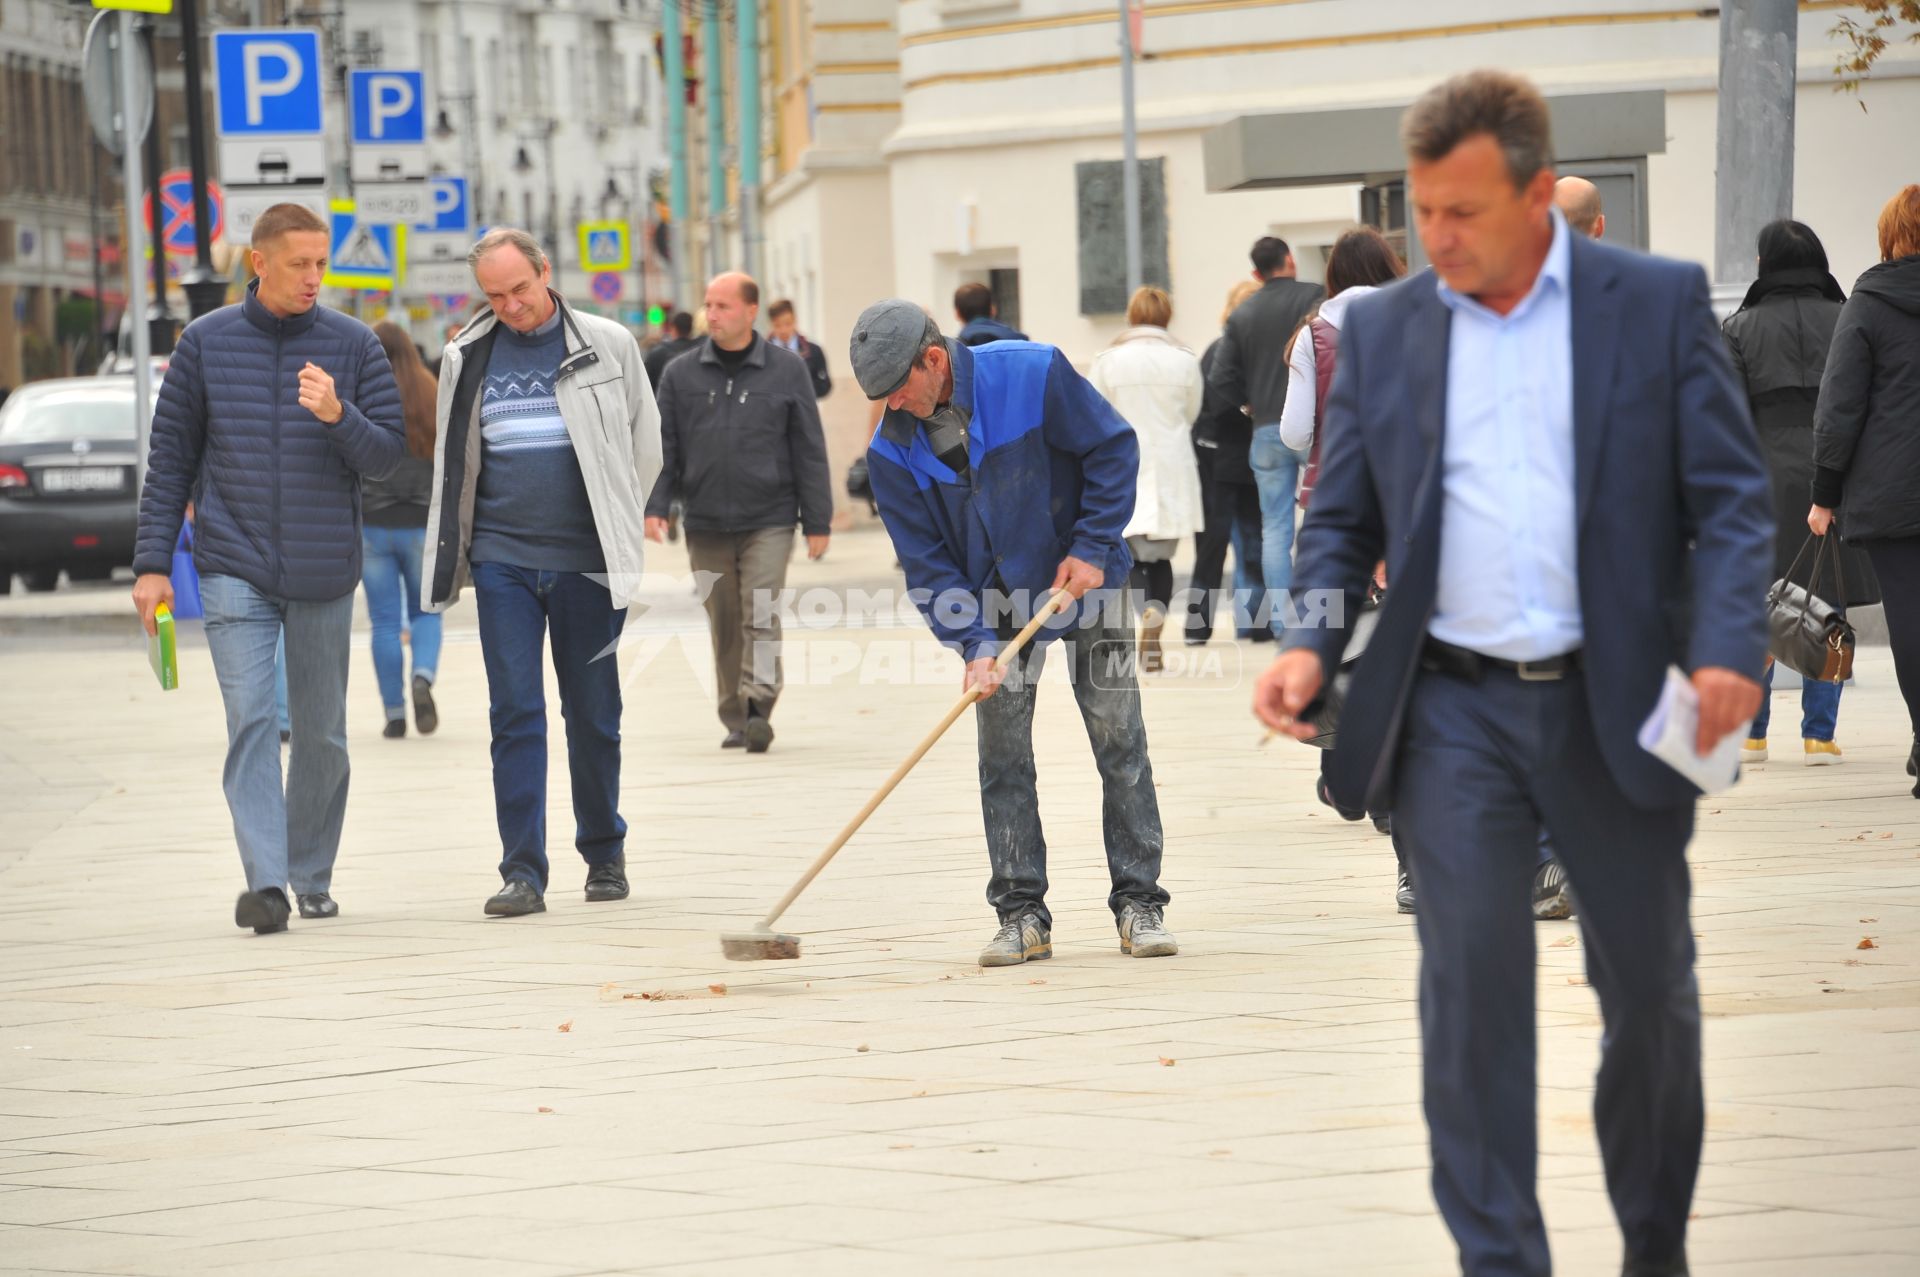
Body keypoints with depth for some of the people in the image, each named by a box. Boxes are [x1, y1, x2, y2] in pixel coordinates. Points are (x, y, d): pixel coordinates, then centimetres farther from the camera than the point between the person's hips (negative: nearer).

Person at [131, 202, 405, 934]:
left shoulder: (354, 346, 2)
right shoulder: (205, 344, 2)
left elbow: (387, 456, 2)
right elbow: (170, 459, 5)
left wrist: (339, 416, -18)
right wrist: (152, 563, 1)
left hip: (325, 572, 1)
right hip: (234, 569, -1)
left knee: (322, 731, 8)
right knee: (251, 720, -13)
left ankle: (313, 875, 22)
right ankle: (264, 880, -19)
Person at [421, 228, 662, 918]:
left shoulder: (608, 345, 2)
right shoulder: (468, 358, 7)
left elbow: (645, 442, 11)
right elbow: (452, 462, 16)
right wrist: (451, 554, 11)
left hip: (586, 560, -1)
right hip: (502, 558, 1)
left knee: (594, 715, 7)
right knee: (514, 713, -5)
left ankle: (604, 854, 23)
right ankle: (523, 872, -6)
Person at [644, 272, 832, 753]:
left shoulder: (786, 370, 1)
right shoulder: (682, 375, 5)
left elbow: (809, 449, 2)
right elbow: (663, 447, 6)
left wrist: (817, 520, 0)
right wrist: (654, 505, -8)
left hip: (768, 521, -3)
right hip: (706, 527, 3)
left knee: (761, 615, -15)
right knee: (724, 625, 7)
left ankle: (758, 707, -20)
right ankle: (735, 718, 14)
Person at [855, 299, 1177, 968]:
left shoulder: (1032, 374, -20)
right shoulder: (893, 452, -11)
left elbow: (1113, 449, -11)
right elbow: (926, 561, -9)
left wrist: (1092, 547, -16)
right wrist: (976, 644, -19)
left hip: (1086, 581, -2)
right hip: (997, 604, 2)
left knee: (1119, 740, -2)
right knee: (1003, 754, -3)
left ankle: (1139, 905, 4)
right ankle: (1021, 913, 3)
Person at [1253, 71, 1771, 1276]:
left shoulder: (1661, 304, 0)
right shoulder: (1383, 329, 7)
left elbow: (1731, 497, -2)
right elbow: (1343, 519, 11)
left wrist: (1727, 649, -18)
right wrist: (1310, 645, -7)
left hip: (1617, 708, -1)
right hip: (1454, 711, 1)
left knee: (1651, 992, 9)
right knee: (1472, 986, -6)